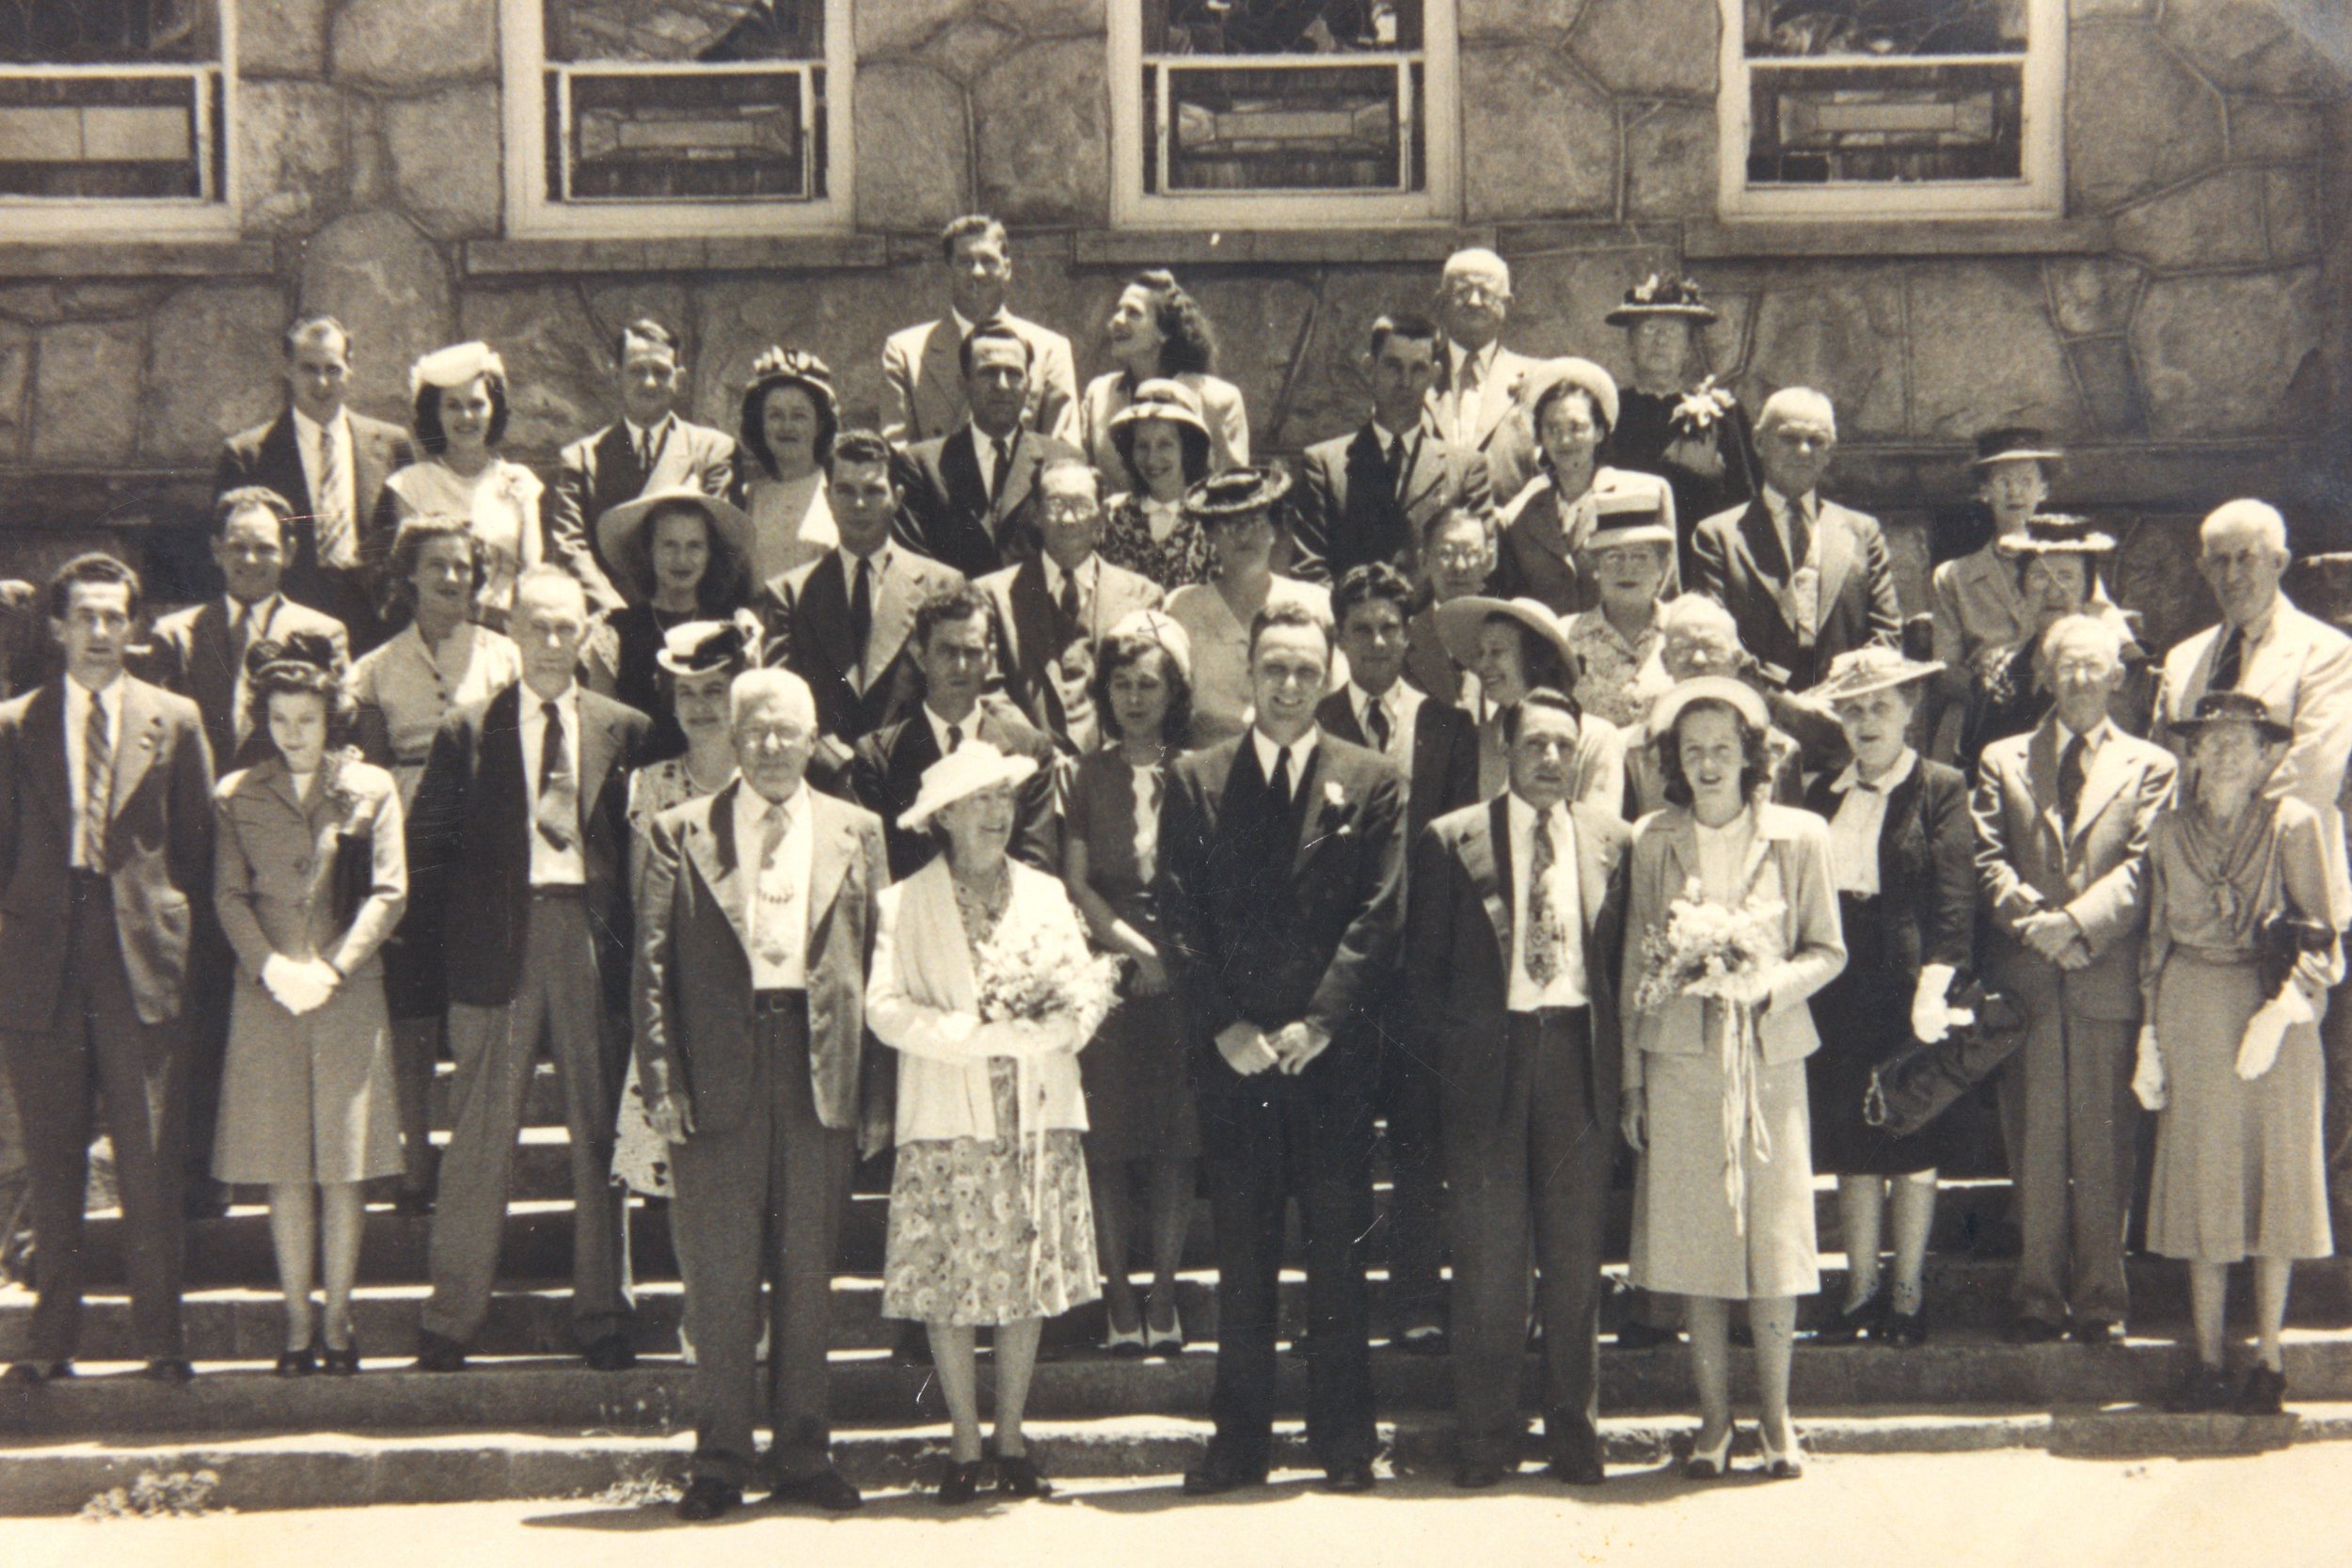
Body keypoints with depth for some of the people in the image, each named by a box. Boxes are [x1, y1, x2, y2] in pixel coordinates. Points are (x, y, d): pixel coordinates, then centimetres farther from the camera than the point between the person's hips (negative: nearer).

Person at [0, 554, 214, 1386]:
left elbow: (197, 844, 8)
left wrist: (177, 933, 1)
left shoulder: (174, 720, 7)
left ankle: (160, 1339, 5)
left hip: (143, 962, -1)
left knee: (151, 1165, -2)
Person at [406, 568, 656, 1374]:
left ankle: (601, 1317, 13)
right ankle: (451, 1316, 7)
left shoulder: (626, 730, 8)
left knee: (600, 1133, 5)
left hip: (592, 940, 1)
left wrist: (627, 935, 1)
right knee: (481, 1134, 1)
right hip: (498, 942, -1)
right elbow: (426, 843, 8)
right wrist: (447, 935, 0)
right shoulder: (468, 732, 6)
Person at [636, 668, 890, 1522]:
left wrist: (876, 1090, 2)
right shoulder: (680, 833, 5)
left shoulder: (855, 832, 10)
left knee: (809, 1276, 7)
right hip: (718, 1075, -1)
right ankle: (720, 1460, 12)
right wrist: (662, 1083, -7)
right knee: (719, 1279, 2)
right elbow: (652, 969, 2)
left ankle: (803, 1457, 17)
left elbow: (877, 961, 9)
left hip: (822, 1073, 1)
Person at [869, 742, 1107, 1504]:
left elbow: (1087, 995, 6)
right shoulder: (905, 904, 3)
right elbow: (886, 1007, -8)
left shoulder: (1046, 894, 13)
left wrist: (1040, 1028, -15)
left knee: (1029, 1284, 3)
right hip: (948, 1123, -2)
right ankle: (965, 1445, 9)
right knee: (947, 1292, -2)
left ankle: (1012, 1439, 14)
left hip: (1038, 1120, 2)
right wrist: (970, 1034, -18)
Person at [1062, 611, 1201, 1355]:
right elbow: (1077, 884, 2)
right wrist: (1134, 946, -9)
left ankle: (1163, 1296, 8)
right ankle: (1119, 1298, 6)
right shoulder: (1083, 776, 8)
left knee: (1176, 1139, 1)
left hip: (1182, 973, 0)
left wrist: (1169, 952, -8)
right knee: (1107, 1140, -1)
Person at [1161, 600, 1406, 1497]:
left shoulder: (1373, 782, 6)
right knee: (1240, 1254, 5)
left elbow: (1380, 916, -1)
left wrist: (1318, 1022, -11)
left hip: (1333, 1052, -1)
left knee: (1338, 1253, 3)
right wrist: (1223, 1025, -8)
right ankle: (1240, 1438, 11)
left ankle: (1343, 1438, 11)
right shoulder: (1195, 781, 8)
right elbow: (1183, 918, 3)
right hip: (1231, 1053, 1)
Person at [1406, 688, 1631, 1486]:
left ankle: (1575, 1433, 17)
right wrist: (1444, 1056, -2)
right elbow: (1423, 965, 4)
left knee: (1575, 1256, 7)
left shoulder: (1611, 842, 8)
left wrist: (1613, 1055, 2)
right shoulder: (1450, 842, 2)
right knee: (1488, 1259, 2)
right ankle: (1485, 1440, 10)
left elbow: (1623, 959, 10)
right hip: (1489, 1057, -2)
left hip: (1580, 1056, 2)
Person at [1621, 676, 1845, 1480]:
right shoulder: (1652, 840, 6)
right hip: (1679, 1059, 1)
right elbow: (1635, 965, 8)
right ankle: (1714, 1418, 13)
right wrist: (1631, 1079, 5)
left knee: (1773, 1235, -1)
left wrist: (1766, 984, -14)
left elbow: (1827, 952, 6)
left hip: (1769, 1057, -1)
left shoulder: (1799, 837, 3)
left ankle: (1776, 1417, 13)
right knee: (1692, 1238, 1)